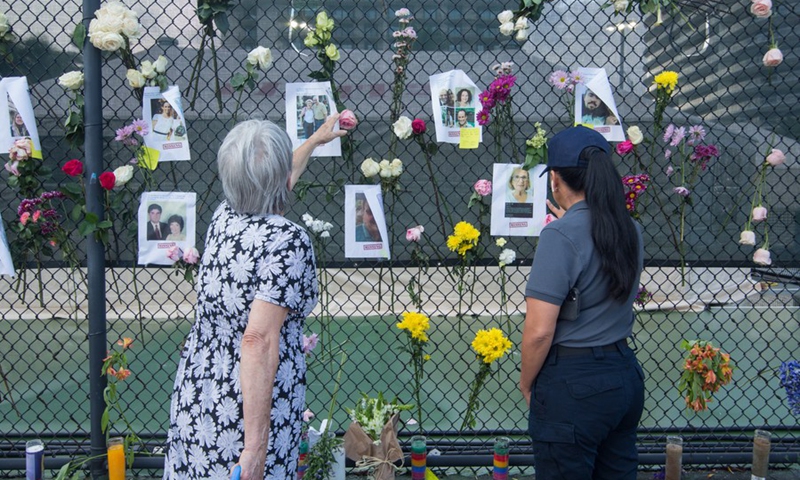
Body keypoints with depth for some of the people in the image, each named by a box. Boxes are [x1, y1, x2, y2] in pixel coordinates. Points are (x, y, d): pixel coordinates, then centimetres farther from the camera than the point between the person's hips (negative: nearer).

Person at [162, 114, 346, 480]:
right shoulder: (288, 242, -20)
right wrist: (256, 446, -27)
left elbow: (269, 188, 25)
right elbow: (259, 340, -27)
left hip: (192, 399, 7)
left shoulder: (224, 217, 2)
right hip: (250, 411, -7)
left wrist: (314, 141, 41)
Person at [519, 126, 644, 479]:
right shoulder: (628, 230, 4)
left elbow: (539, 331, -20)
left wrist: (527, 383, -4)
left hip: (574, 384, -7)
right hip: (624, 374, 8)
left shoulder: (561, 236, -18)